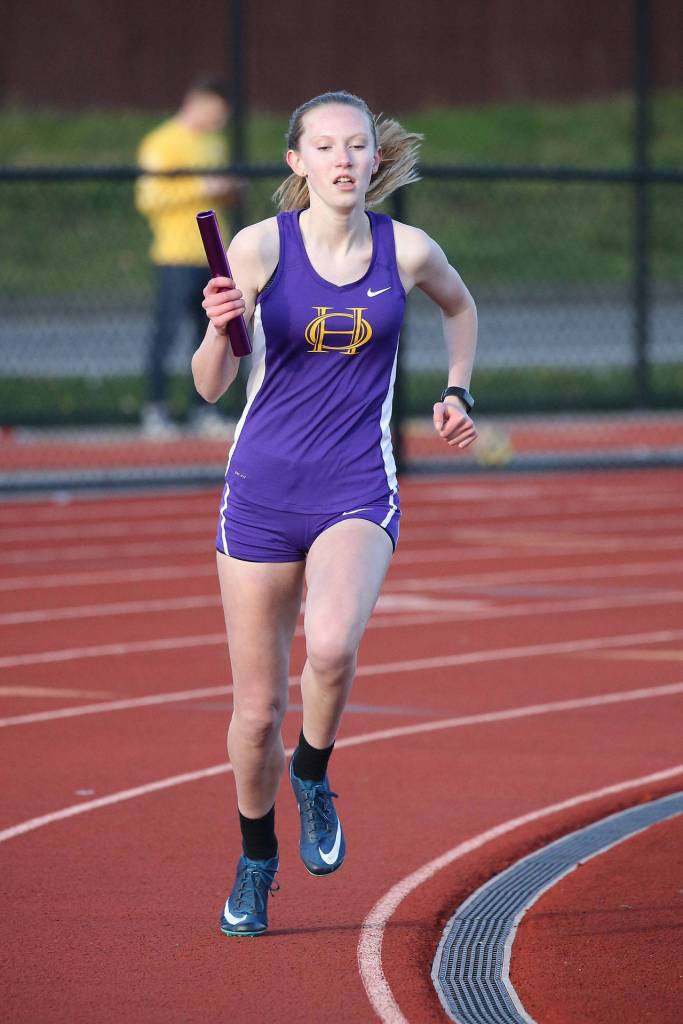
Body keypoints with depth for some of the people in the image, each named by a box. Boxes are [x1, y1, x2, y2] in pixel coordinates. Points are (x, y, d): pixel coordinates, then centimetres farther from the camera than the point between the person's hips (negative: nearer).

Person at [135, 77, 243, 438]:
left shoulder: (215, 143, 19)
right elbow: (149, 198, -14)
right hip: (177, 255, -8)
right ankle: (155, 411, -5)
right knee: (167, 330, -8)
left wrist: (229, 191, 8)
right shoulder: (162, 143, -6)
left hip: (213, 255, 8)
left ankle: (202, 408, 14)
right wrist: (201, 189, -17)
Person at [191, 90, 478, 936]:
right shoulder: (261, 246, -7)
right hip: (261, 492, 0)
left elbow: (460, 307, 22)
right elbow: (211, 387, -10)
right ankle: (257, 862, 32)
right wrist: (220, 331, -28)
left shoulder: (408, 251, -3)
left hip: (358, 492, 0)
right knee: (257, 707, 6)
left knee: (331, 647, -30)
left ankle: (313, 779, 1)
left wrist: (458, 394, 12)